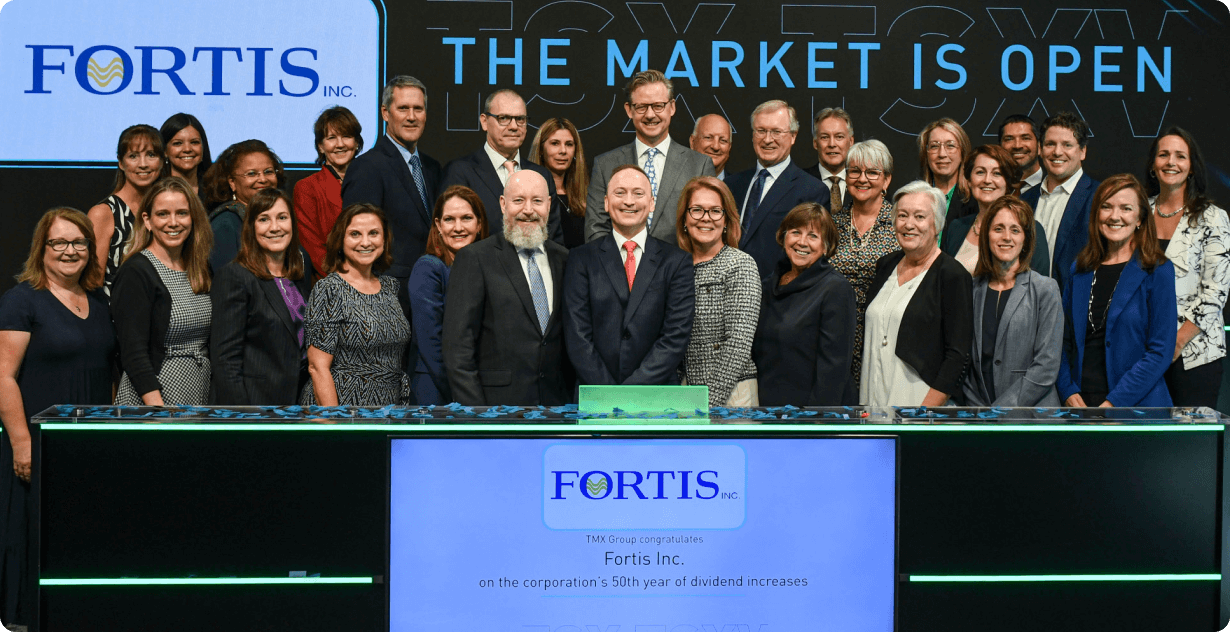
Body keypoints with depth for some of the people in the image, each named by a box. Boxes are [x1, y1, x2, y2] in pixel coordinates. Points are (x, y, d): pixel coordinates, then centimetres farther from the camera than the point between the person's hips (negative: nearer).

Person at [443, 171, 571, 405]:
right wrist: (474, 414, -13)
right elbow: (458, 347, -7)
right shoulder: (474, 259, -3)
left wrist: (572, 405, 5)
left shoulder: (563, 259, 12)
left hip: (556, 403, 4)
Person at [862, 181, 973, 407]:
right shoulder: (885, 265, 11)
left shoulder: (953, 276, -8)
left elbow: (958, 354, -12)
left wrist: (928, 407, -18)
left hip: (918, 397, -5)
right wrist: (863, 400, 11)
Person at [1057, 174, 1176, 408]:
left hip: (1137, 405, -3)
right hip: (1080, 402, 3)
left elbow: (1161, 352, -8)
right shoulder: (1080, 270, 9)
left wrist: (1114, 402, -14)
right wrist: (1068, 392, -4)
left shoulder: (1157, 272, -4)